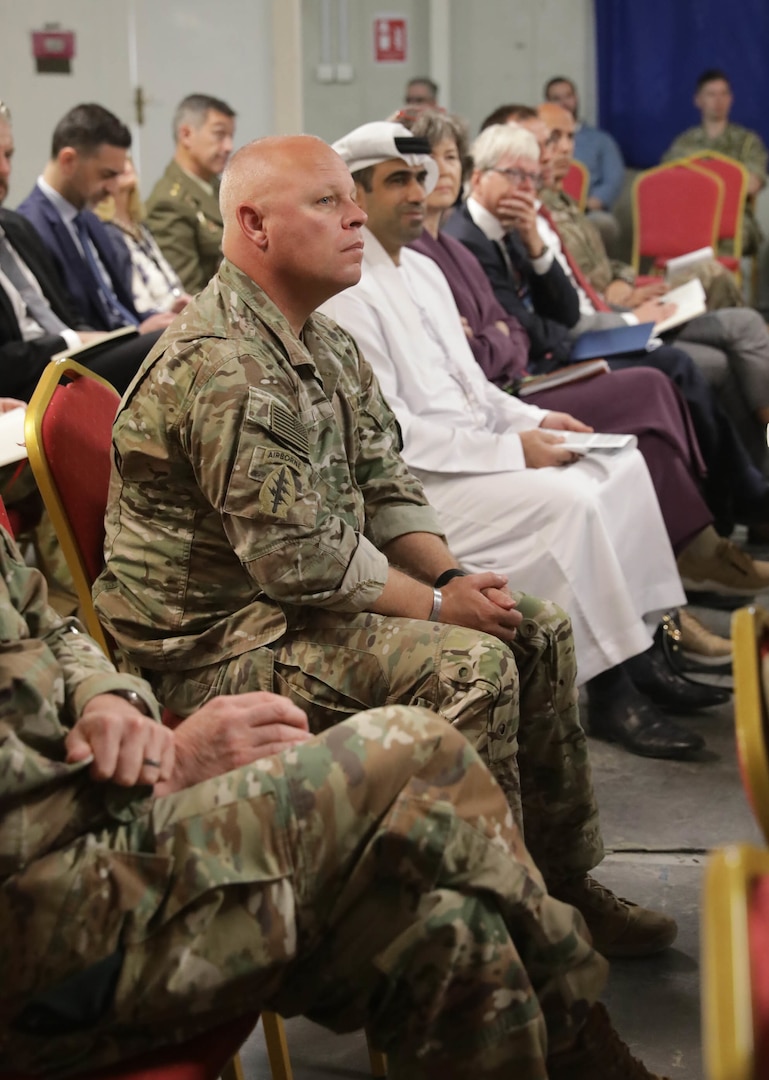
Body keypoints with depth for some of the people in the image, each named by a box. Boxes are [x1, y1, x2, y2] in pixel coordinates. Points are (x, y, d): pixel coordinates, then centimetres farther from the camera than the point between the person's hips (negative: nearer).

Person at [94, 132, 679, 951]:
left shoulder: (326, 346, 11)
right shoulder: (221, 369, -23)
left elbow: (385, 485, 13)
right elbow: (302, 558, -26)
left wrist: (453, 576, -4)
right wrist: (436, 605, -16)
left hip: (307, 601, 10)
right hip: (220, 638, -10)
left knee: (538, 631, 5)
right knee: (469, 668, -26)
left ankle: (564, 880, 15)